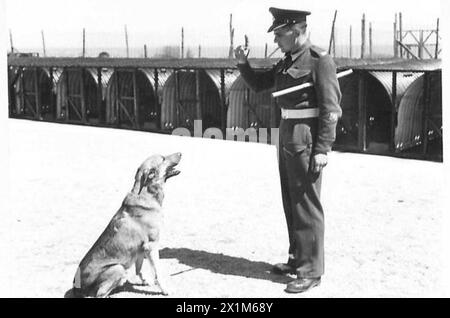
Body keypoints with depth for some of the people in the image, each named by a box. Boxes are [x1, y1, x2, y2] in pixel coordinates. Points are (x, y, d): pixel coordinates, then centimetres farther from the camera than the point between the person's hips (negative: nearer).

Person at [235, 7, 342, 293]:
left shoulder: (320, 61, -13)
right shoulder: (286, 62, 13)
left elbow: (331, 108, -16)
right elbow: (258, 84, 21)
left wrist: (323, 149, -20)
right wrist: (243, 63, 4)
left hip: (307, 140, -9)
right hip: (287, 137, 9)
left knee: (306, 205, -4)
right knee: (291, 202, 16)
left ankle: (311, 271, 5)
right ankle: (298, 259, 29)